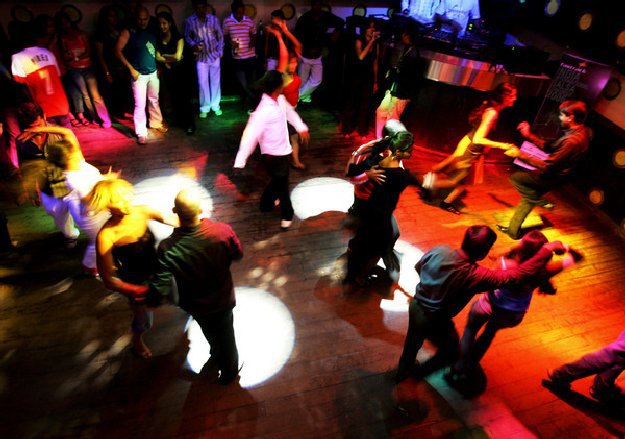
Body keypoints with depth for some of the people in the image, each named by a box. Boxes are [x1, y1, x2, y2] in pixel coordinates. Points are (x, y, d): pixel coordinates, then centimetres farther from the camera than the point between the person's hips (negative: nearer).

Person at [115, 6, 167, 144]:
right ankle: (141, 133, 0)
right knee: (140, 104, -7)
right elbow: (118, 51, -9)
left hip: (153, 73, 5)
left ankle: (156, 123, 36)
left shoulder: (151, 33, 8)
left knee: (154, 100, 17)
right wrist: (131, 68, -14)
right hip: (139, 74, -5)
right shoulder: (128, 32, -6)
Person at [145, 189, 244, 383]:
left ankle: (216, 355, 65)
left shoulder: (167, 248, -34)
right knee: (225, 334, 27)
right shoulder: (223, 231, -32)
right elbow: (238, 255, -12)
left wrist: (151, 301, -8)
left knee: (210, 332, 33)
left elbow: (159, 290, -30)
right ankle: (229, 370, 53)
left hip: (195, 304, 1)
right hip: (223, 299, 0)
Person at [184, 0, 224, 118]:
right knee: (203, 83, 0)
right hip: (201, 57, -1)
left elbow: (220, 36, 5)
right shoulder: (189, 21, -8)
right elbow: (187, 36, 5)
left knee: (215, 81, 8)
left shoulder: (213, 19, -4)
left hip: (214, 55, 1)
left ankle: (215, 106, 21)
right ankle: (204, 108, 13)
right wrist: (193, 44, -13)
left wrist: (220, 52, 1)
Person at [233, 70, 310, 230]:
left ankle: (267, 203, 51)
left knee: (277, 180, 27)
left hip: (282, 149, 8)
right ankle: (287, 215, 33)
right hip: (274, 154, -8)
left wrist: (301, 127, 16)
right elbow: (250, 134, -33)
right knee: (281, 183, 11)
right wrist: (240, 161, -32)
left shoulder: (280, 99, -6)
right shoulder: (264, 111, -31)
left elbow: (289, 112, 17)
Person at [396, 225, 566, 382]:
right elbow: (519, 275, -28)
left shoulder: (440, 251, -19)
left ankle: (403, 369, 60)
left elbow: (418, 267, 0)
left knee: (414, 339, 34)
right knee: (451, 353, 28)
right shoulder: (476, 275, -33)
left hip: (416, 305, 5)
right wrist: (547, 250, -19)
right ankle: (420, 371, 49)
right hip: (435, 321, -5)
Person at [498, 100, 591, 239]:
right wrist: (529, 135, 4)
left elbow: (547, 165, -28)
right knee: (528, 198, 17)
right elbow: (549, 147, 9)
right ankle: (513, 230, 28)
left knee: (516, 177, -9)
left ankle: (540, 202, 7)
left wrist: (520, 154, -24)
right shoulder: (578, 131, 3)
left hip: (552, 178, -9)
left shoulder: (573, 140, -29)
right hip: (554, 173, 9)